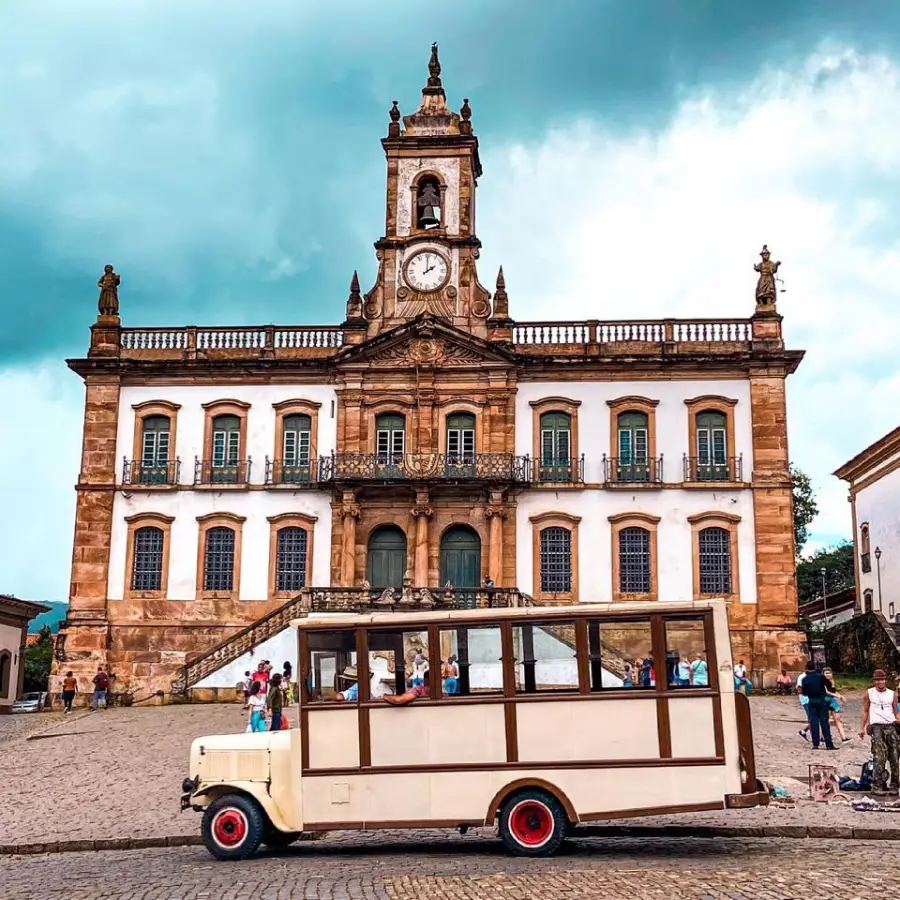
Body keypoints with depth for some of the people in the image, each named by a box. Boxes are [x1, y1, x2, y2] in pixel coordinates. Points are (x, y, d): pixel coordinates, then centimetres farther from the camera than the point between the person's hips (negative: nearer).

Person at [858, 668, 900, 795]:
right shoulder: (869, 693, 8)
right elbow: (865, 711, 11)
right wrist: (862, 728, 3)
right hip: (876, 726, -2)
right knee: (880, 757, -14)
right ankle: (877, 786, -13)